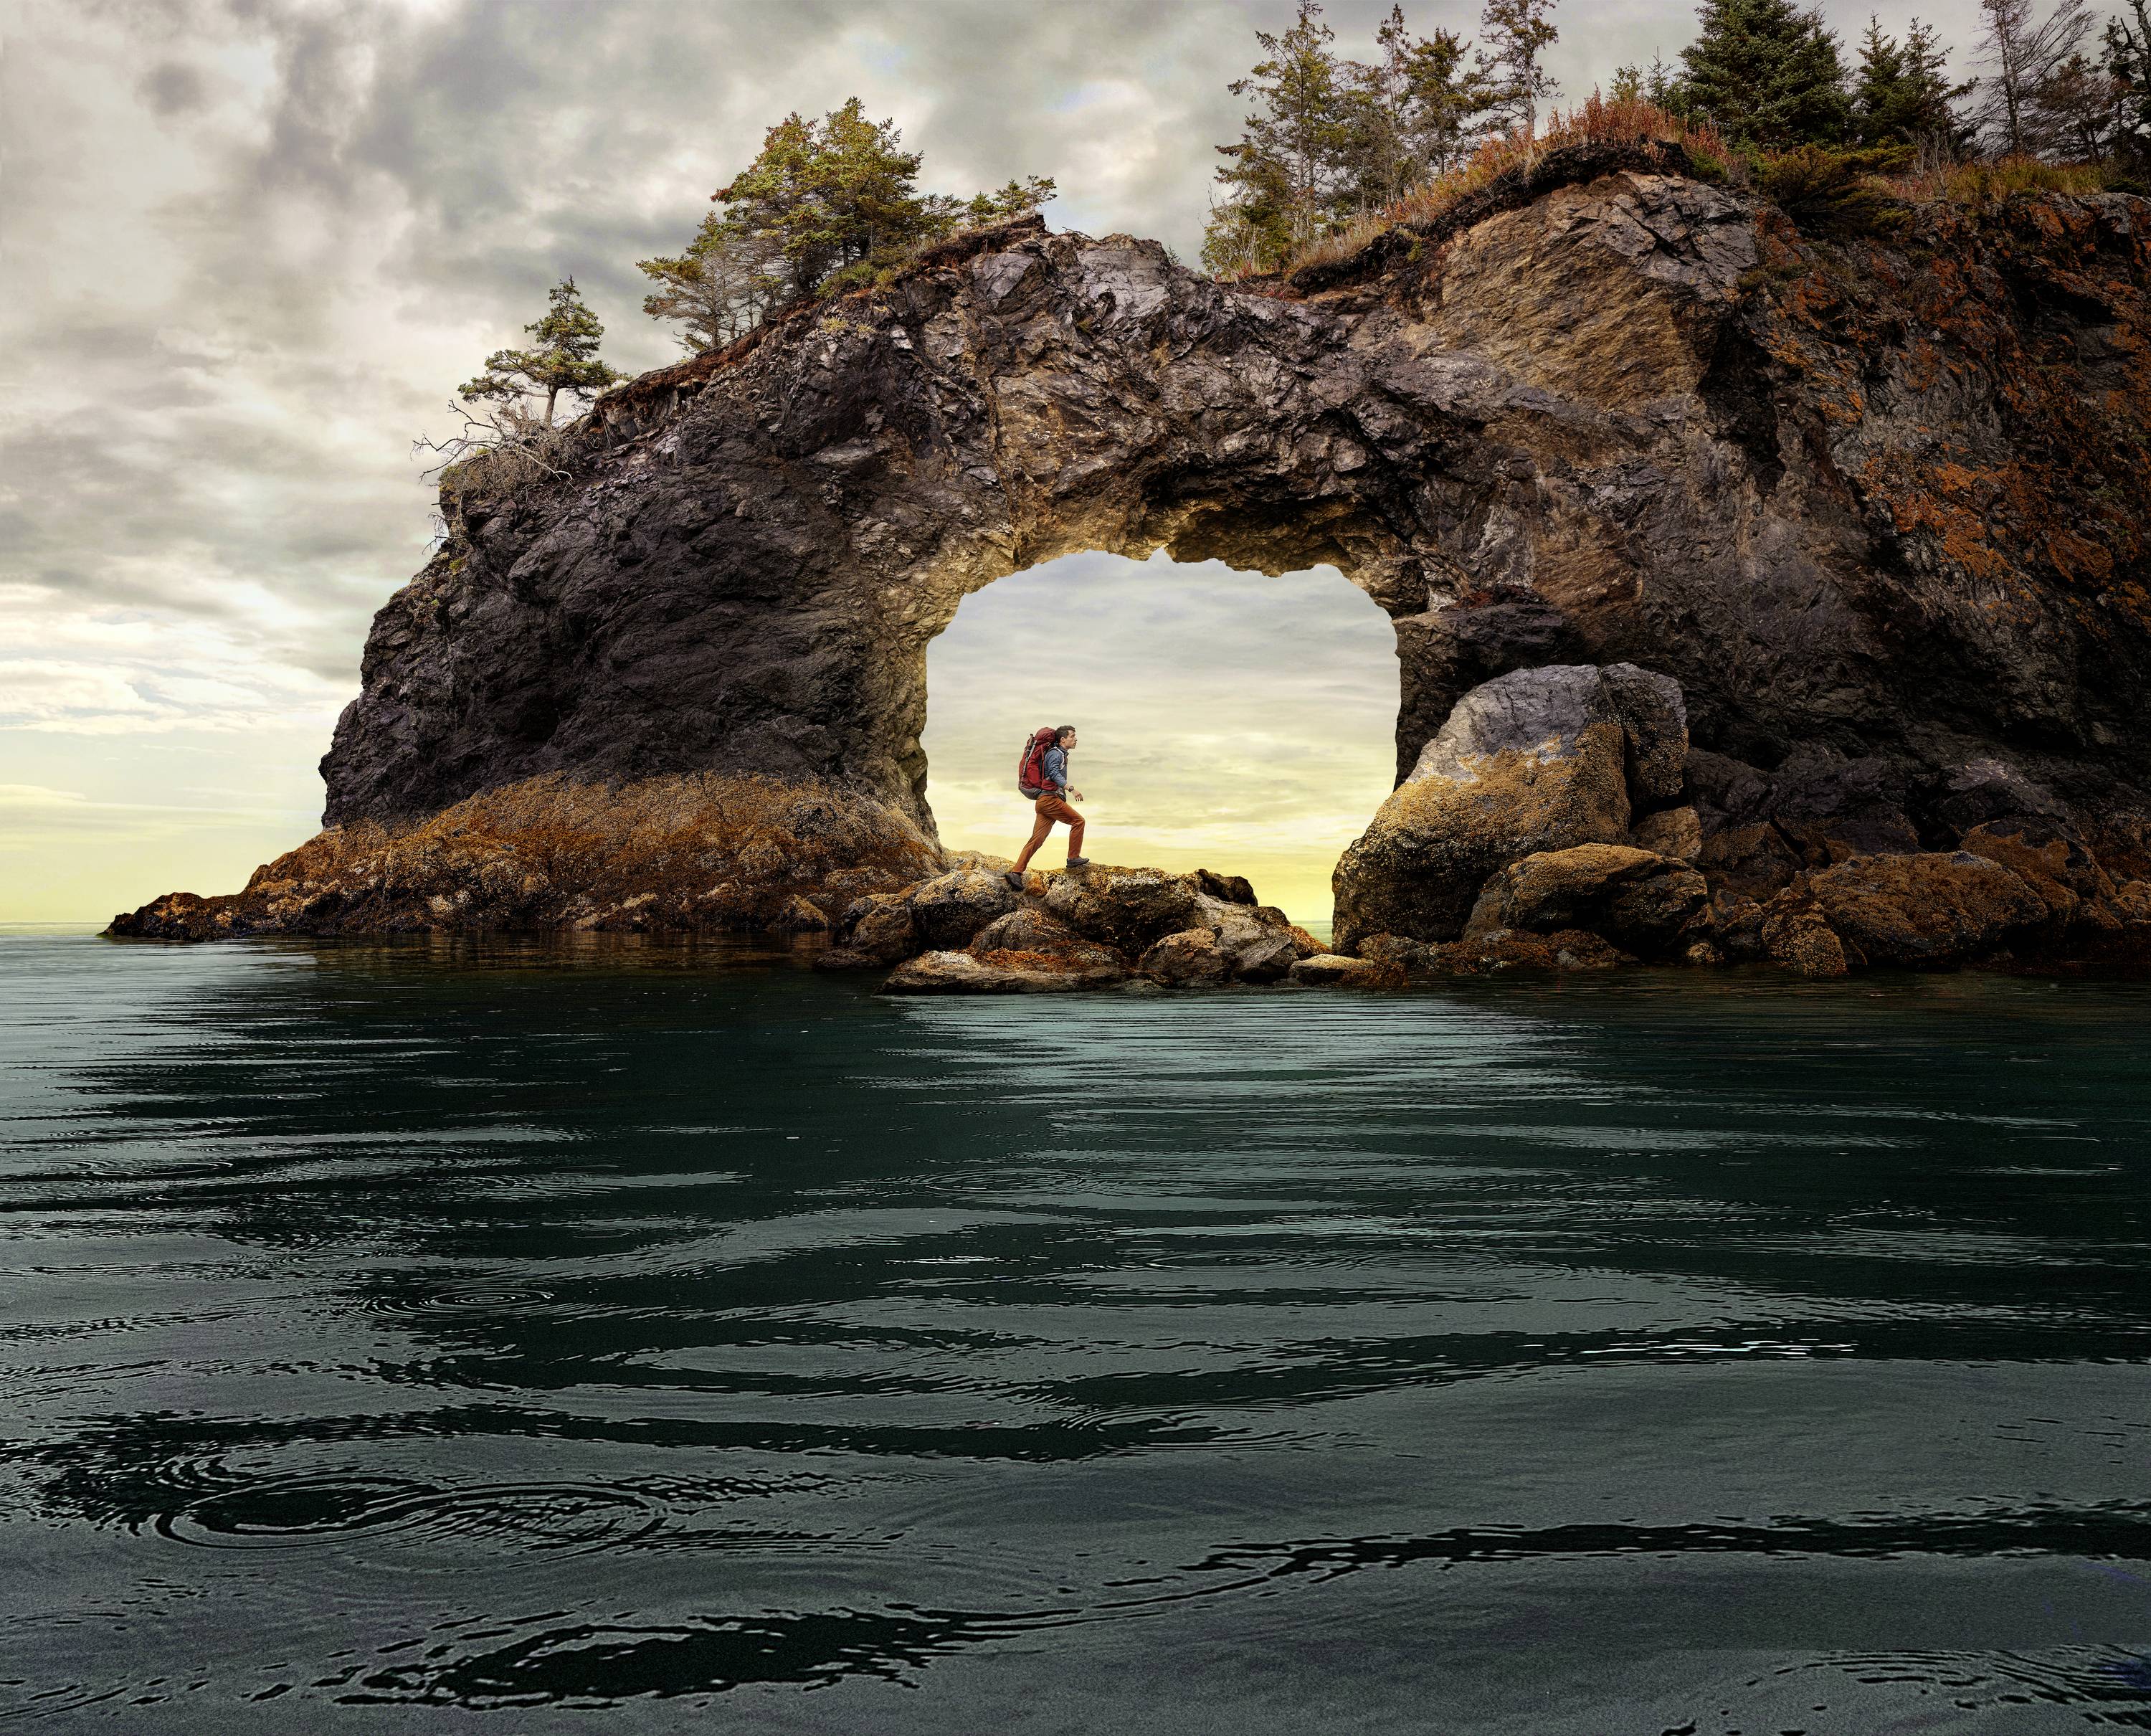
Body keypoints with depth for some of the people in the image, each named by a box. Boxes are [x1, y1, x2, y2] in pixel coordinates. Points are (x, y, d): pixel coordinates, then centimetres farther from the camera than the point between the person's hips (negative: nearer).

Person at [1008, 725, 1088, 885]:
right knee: (1078, 820, -5)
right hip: (1049, 799, -9)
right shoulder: (1056, 754, -6)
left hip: (1044, 801, 9)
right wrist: (1072, 789, -32)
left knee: (1037, 839, 0)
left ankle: (1016, 872, -7)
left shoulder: (1061, 755, 26)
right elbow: (1055, 774, -22)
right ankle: (1073, 858, -1)